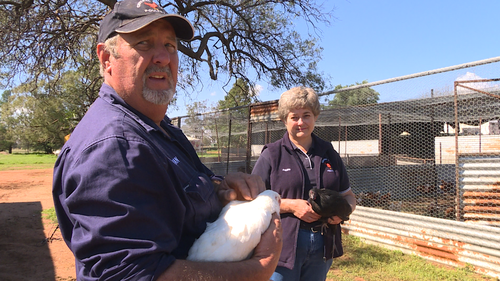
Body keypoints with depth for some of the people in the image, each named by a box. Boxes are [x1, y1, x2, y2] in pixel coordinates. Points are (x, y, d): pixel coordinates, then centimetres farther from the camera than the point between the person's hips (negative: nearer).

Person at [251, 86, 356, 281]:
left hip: (322, 247, 4)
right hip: (283, 246, -4)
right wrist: (290, 205, -17)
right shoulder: (271, 155, -2)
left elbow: (348, 195, 15)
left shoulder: (329, 153, 10)